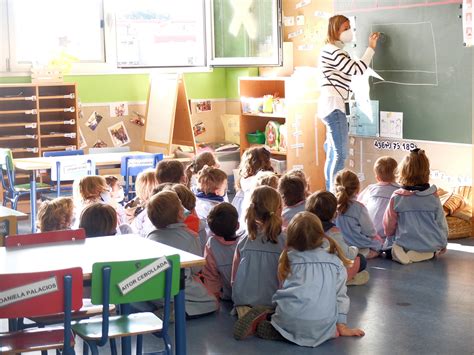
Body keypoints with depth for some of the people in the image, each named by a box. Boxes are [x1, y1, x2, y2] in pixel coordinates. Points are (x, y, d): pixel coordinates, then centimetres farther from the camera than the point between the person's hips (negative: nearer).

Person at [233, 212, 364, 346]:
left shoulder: (290, 258, 13)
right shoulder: (335, 262, 12)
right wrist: (342, 325, 21)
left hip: (290, 321, 4)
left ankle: (260, 323, 0)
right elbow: (340, 295, 14)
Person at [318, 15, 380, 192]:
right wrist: (371, 48, -9)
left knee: (333, 154, 10)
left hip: (334, 106, 11)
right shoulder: (332, 50, -10)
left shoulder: (335, 51, 22)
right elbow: (356, 69, -15)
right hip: (333, 106, -11)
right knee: (340, 154, -13)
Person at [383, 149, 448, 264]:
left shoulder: (396, 198, -7)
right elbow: (442, 224, 5)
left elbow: (388, 226, 3)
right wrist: (442, 245, 23)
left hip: (406, 245, -2)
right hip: (433, 246, 2)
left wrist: (392, 241, 24)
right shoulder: (433, 197, -4)